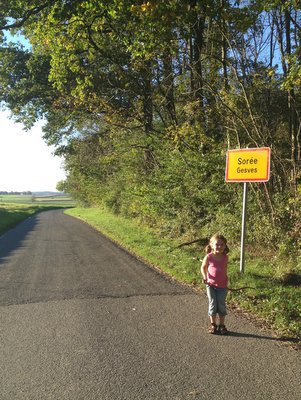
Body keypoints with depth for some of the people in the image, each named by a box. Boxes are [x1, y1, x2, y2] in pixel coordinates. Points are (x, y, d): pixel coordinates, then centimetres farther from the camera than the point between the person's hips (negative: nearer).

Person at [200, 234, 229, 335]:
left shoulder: (225, 257, -8)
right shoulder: (208, 257, -15)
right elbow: (203, 267, 0)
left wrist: (225, 279, 13)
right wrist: (204, 277, -15)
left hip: (222, 285, 1)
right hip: (211, 284, -1)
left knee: (221, 305, 6)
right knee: (212, 305, 2)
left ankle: (222, 325, 21)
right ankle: (213, 324, 20)